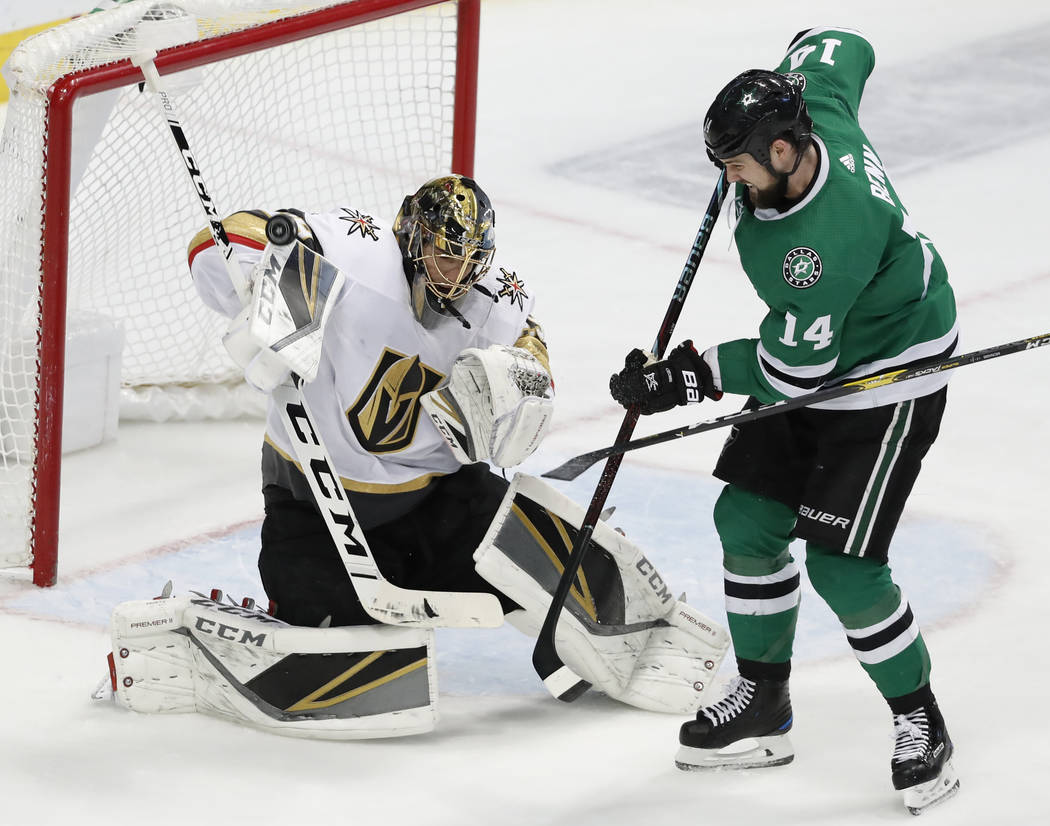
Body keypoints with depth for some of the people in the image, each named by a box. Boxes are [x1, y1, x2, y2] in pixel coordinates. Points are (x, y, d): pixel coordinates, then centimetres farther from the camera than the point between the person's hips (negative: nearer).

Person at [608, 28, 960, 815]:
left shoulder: (826, 239, -38)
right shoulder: (812, 108, -16)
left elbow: (792, 368, -28)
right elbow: (838, 48, 8)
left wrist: (690, 377, -21)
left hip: (890, 376, -10)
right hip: (814, 360, 10)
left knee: (843, 564, -13)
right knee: (748, 521, 7)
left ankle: (919, 721, 6)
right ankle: (763, 702, 21)